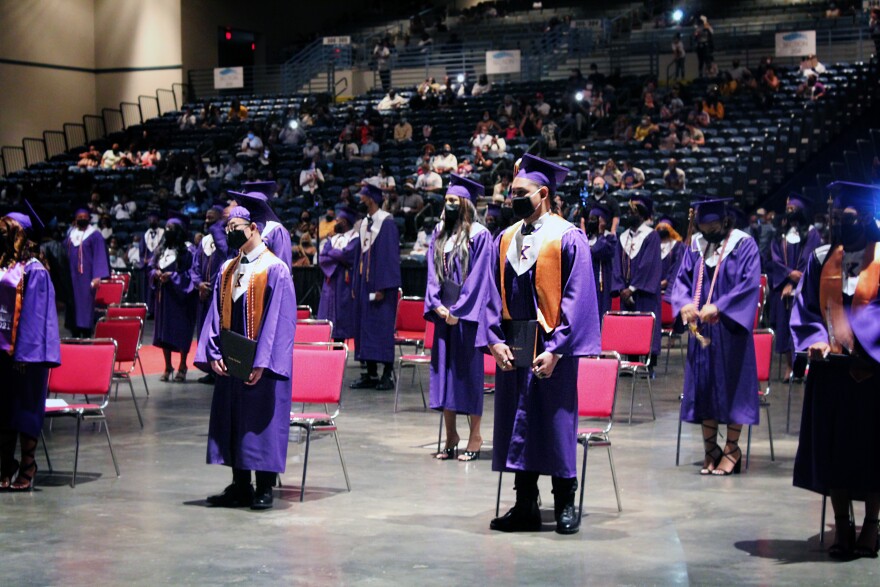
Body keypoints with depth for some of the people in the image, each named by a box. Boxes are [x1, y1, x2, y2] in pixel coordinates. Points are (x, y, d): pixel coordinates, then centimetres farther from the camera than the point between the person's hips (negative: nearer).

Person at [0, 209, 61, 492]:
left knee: (24, 411, 1)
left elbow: (35, 314, -14)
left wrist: (24, 352, -19)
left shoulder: (34, 270, -10)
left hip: (23, 351, -7)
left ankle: (26, 471, 10)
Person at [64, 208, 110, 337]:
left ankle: (86, 336, -4)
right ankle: (75, 335, 12)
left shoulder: (95, 235, -2)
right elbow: (64, 254, 21)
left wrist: (97, 276, -17)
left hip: (86, 277, -5)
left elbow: (99, 256, -8)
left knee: (86, 305, -7)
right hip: (72, 277, 5)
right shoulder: (70, 234, 14)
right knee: (73, 306, 6)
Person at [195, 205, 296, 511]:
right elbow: (217, 314, 12)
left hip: (261, 365, -6)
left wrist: (261, 362, -17)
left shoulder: (275, 268, -8)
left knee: (262, 423, -2)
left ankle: (264, 489, 8)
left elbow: (279, 318, -12)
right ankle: (240, 487, 19)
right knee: (232, 422, 9)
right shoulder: (227, 269, 11)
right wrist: (214, 353, -1)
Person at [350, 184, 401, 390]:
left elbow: (390, 255, -14)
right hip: (364, 281, 8)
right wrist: (355, 285, 15)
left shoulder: (387, 222, -10)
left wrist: (383, 287, -18)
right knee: (365, 326, 7)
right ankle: (371, 374, 12)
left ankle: (387, 375, -3)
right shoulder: (364, 223, 14)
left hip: (380, 283, -8)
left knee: (382, 326, -7)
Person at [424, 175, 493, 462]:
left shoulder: (479, 235, -6)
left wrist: (458, 310, -14)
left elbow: (478, 277, -11)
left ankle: (475, 436, 7)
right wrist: (437, 304, -3)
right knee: (443, 369, 5)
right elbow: (433, 272, 10)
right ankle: (451, 436, 12)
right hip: (444, 312, 6)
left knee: (469, 371, -2)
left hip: (467, 314, -6)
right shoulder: (439, 233, 12)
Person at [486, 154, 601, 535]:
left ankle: (564, 505, 13)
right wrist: (496, 340, -4)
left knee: (556, 426, 0)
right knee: (517, 426, 8)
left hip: (551, 348, -5)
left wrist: (555, 349, -17)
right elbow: (495, 295, 10)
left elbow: (577, 298, -11)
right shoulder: (505, 240, 10)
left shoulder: (568, 239, -6)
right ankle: (525, 507, 16)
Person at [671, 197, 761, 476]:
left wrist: (719, 307, -25)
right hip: (701, 328, 4)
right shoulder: (695, 245, 8)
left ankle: (732, 448, 11)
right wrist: (684, 303, -15)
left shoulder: (744, 245, -6)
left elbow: (750, 284, -15)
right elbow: (682, 279, 7)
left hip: (730, 328, -4)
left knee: (732, 384, 1)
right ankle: (710, 447, 15)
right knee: (703, 383, 6)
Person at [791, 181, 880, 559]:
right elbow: (805, 310, 9)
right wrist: (816, 341, -8)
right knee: (833, 447, 6)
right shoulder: (822, 259, 6)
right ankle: (842, 525, 17)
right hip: (830, 369, 4)